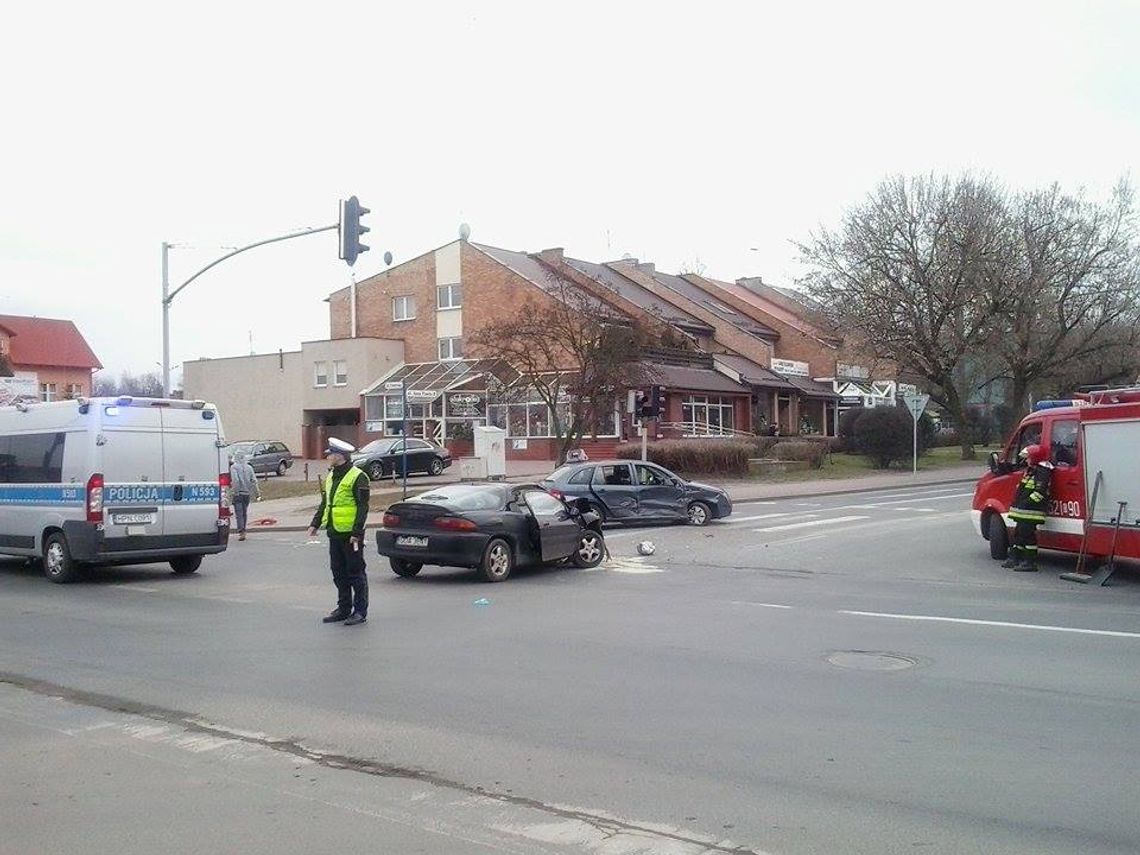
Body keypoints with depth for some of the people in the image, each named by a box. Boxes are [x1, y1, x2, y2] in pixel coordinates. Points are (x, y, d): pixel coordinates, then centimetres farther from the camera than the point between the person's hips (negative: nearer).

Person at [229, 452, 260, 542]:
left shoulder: (233, 467, -6)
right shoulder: (249, 467, 6)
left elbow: (235, 480, -19)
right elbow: (254, 481, 3)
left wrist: (235, 490, -12)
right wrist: (257, 494, 7)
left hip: (238, 493, -4)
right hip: (247, 493, 4)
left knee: (239, 513, -6)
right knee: (244, 513, 16)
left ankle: (241, 530, -20)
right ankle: (243, 531, 24)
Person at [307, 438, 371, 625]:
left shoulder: (357, 477, -12)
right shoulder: (330, 477, 15)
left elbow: (363, 508, -15)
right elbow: (324, 504, 23)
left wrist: (357, 532, -20)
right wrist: (315, 524, 15)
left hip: (351, 534, -8)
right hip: (334, 533, 8)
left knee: (355, 573, -2)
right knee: (339, 573, 13)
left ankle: (360, 611, 5)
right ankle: (343, 608, 22)